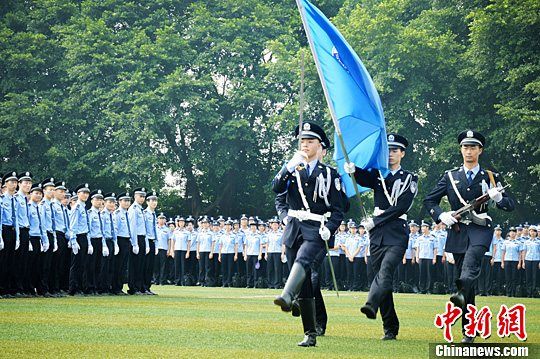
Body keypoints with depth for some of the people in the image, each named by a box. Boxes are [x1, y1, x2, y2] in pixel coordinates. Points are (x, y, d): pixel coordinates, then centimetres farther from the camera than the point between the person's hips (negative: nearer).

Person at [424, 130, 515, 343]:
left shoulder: (490, 178, 11)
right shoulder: (450, 177, 14)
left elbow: (510, 206, 9)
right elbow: (429, 200, 14)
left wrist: (498, 198, -14)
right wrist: (441, 215, -6)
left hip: (480, 230, -2)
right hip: (458, 231, 2)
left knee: (471, 261, -34)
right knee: (463, 273, 1)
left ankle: (462, 293, -62)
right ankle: (469, 332, 5)